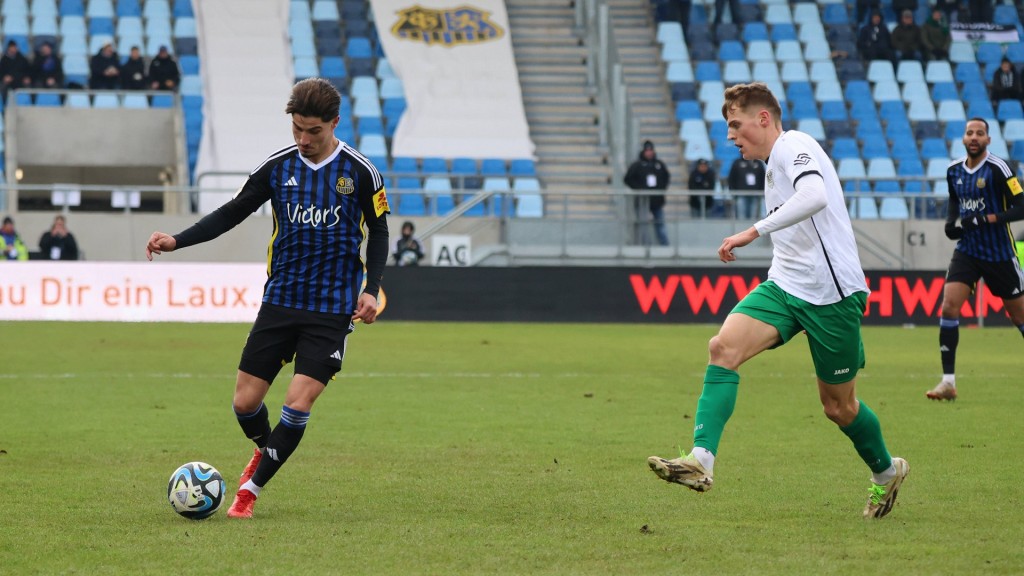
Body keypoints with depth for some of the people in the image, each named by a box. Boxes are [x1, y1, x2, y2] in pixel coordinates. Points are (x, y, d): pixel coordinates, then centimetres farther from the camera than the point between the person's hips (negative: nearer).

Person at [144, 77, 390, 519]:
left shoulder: (360, 172, -5)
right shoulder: (277, 166, 1)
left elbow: (378, 232, 5)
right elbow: (232, 213, 7)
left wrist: (370, 289, -8)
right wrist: (177, 241, -5)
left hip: (332, 309, -3)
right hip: (280, 300, 3)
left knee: (297, 404, -14)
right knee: (245, 402, 0)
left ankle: (249, 490, 3)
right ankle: (265, 450, 35)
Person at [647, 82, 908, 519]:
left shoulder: (794, 146, -12)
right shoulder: (776, 164, 17)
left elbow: (814, 196, -33)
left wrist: (754, 231, -35)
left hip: (830, 294, -8)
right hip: (784, 286, 8)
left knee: (838, 406, 5)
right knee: (723, 347, -18)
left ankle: (886, 472, 33)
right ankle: (701, 461, -27)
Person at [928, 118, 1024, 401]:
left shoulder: (998, 168, -13)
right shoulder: (954, 171, 4)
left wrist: (986, 219, -25)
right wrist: (950, 222, 3)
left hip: (999, 254, -4)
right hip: (967, 250, 4)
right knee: (949, 306, -14)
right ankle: (948, 381, -12)